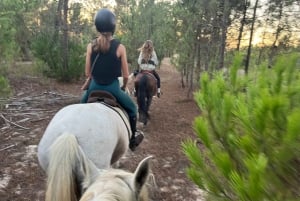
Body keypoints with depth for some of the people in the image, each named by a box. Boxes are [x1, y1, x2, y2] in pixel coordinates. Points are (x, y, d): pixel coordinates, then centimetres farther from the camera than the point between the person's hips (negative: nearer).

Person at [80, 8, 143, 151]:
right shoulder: (120, 47, -11)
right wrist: (123, 87, 13)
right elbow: (125, 75, -7)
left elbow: (87, 73, 1)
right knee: (132, 108, 23)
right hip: (113, 87, -2)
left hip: (95, 86, 3)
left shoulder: (91, 46, -4)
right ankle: (133, 138, 30)